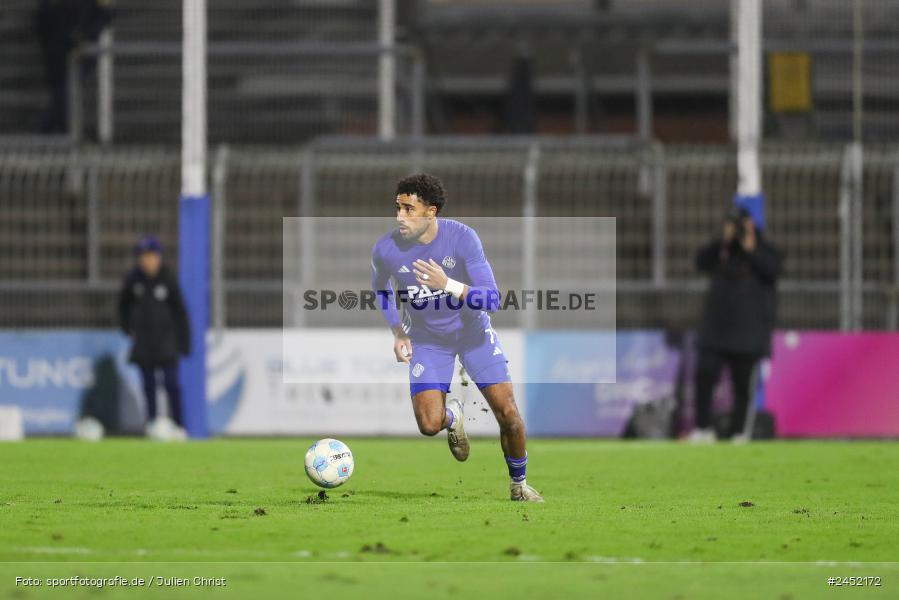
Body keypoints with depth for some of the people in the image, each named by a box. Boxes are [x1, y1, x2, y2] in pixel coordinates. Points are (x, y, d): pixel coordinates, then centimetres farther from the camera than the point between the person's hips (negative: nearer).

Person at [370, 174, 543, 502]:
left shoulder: (462, 237, -25)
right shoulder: (386, 250, -19)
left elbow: (492, 299, -28)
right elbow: (380, 288, 6)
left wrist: (448, 285, -42)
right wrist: (397, 332, -4)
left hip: (472, 330, -1)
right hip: (425, 338, 1)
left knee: (508, 413, -7)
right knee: (429, 425, -16)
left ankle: (519, 485, 19)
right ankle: (452, 416, 22)